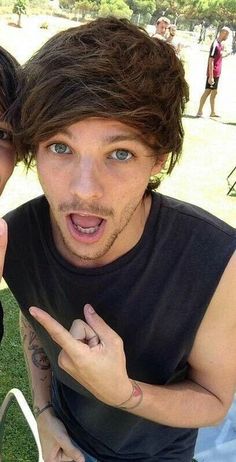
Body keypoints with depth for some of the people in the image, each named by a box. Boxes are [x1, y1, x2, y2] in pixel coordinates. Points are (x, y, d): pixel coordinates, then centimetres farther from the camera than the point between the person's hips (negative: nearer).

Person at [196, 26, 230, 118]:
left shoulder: (220, 44, 9)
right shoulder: (215, 45, -18)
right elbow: (210, 61, -21)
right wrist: (210, 77, -23)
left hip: (217, 73, 9)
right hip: (213, 74, -9)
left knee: (214, 92, 13)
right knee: (207, 91, -3)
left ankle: (213, 112, 21)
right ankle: (199, 112, 4)